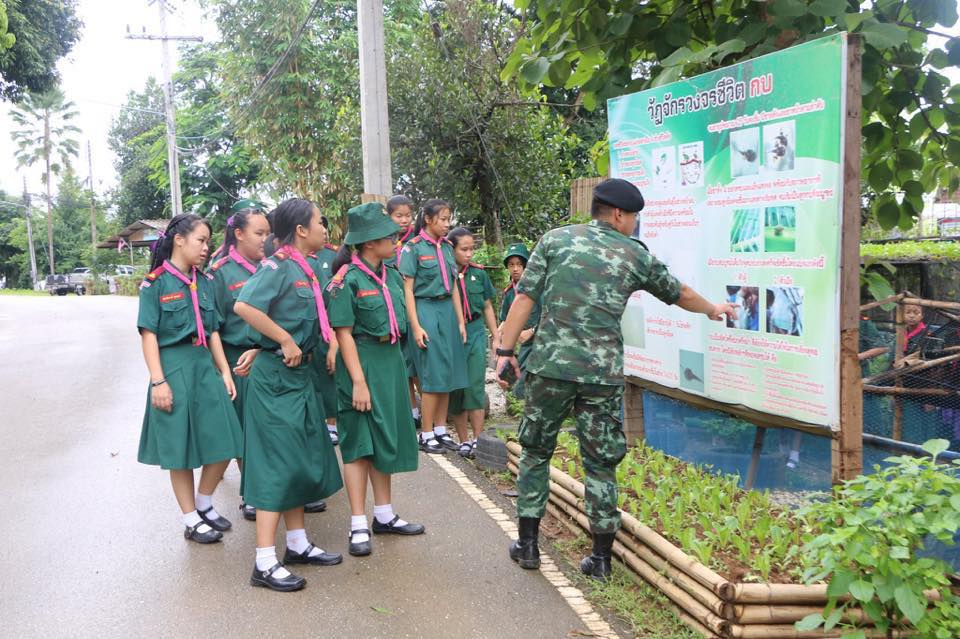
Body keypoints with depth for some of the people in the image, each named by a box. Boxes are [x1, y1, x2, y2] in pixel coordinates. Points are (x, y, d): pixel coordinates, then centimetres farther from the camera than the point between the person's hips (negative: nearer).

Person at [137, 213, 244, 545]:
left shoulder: (204, 282, 10)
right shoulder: (156, 283, -6)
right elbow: (149, 334, -9)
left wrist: (225, 372, 7)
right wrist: (158, 381, -15)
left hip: (205, 366, 6)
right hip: (174, 368, -5)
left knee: (222, 443, 4)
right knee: (180, 449, 4)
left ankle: (204, 504, 27)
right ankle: (191, 521, 17)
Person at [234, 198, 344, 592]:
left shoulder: (304, 270, 10)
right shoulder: (278, 266, -15)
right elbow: (244, 307, -29)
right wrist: (285, 340, -24)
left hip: (299, 375, 9)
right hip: (276, 378, -9)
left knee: (302, 460, 15)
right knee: (277, 464, -5)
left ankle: (298, 544, 28)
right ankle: (265, 563, 2)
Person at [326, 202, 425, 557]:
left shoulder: (391, 275, 7)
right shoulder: (347, 279, -15)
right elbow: (343, 333, -17)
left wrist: (397, 365, 13)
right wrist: (359, 382, -20)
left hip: (391, 361, 8)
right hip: (362, 362, -7)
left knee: (386, 438, 13)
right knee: (359, 442, 0)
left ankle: (385, 516, 26)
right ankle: (359, 525, 9)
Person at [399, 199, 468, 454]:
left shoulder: (447, 247, 11)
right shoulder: (413, 248, -6)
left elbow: (453, 286, 13)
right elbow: (407, 289, -8)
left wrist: (461, 321, 10)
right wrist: (416, 326, -14)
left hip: (448, 311, 6)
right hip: (426, 310, -6)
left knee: (448, 374, 7)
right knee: (432, 375, -4)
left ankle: (440, 430, 17)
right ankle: (426, 435, 6)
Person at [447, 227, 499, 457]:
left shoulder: (479, 274, 3)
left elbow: (487, 307, 13)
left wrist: (496, 337, 13)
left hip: (476, 333, 1)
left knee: (476, 386, -5)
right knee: (456, 388, 6)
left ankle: (478, 439, 2)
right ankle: (463, 440, 16)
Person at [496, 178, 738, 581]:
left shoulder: (556, 239, 7)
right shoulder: (635, 255, 10)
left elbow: (525, 297, -1)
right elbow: (678, 294, 25)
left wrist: (506, 350, 2)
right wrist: (713, 309, 43)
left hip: (550, 367, 0)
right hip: (603, 374, 0)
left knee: (536, 453, 16)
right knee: (601, 464, 11)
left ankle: (527, 544, 21)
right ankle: (601, 558, 17)